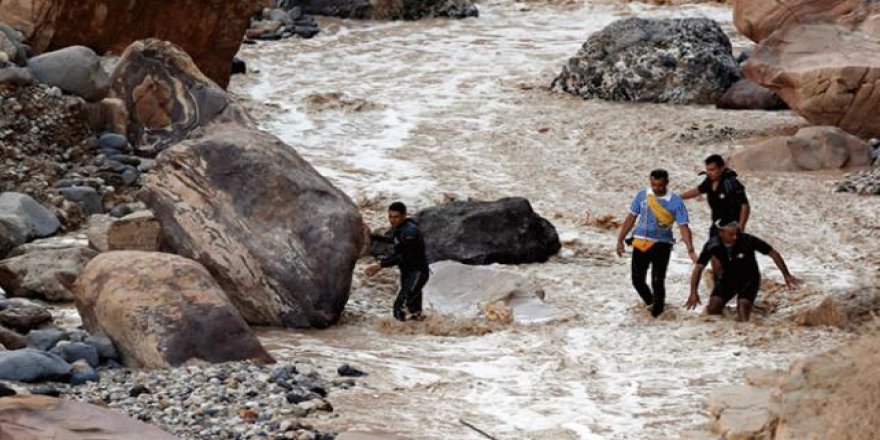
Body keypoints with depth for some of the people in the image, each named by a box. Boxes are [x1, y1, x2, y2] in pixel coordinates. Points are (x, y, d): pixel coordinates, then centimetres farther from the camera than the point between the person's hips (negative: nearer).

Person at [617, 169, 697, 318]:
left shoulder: (675, 202, -7)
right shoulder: (642, 196, 2)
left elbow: (683, 227, -11)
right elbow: (631, 218, 10)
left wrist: (690, 250, -21)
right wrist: (620, 240, 9)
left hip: (661, 244, -3)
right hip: (640, 242, 3)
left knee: (657, 282, -11)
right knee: (637, 280, 7)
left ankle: (657, 313, 6)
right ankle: (651, 303, 33)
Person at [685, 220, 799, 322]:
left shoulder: (748, 241, -27)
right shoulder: (712, 245, -20)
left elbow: (773, 253, -18)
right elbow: (699, 268, -17)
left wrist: (786, 275, -18)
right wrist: (693, 292, -28)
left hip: (749, 279, -2)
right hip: (727, 279, 2)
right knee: (712, 310, -12)